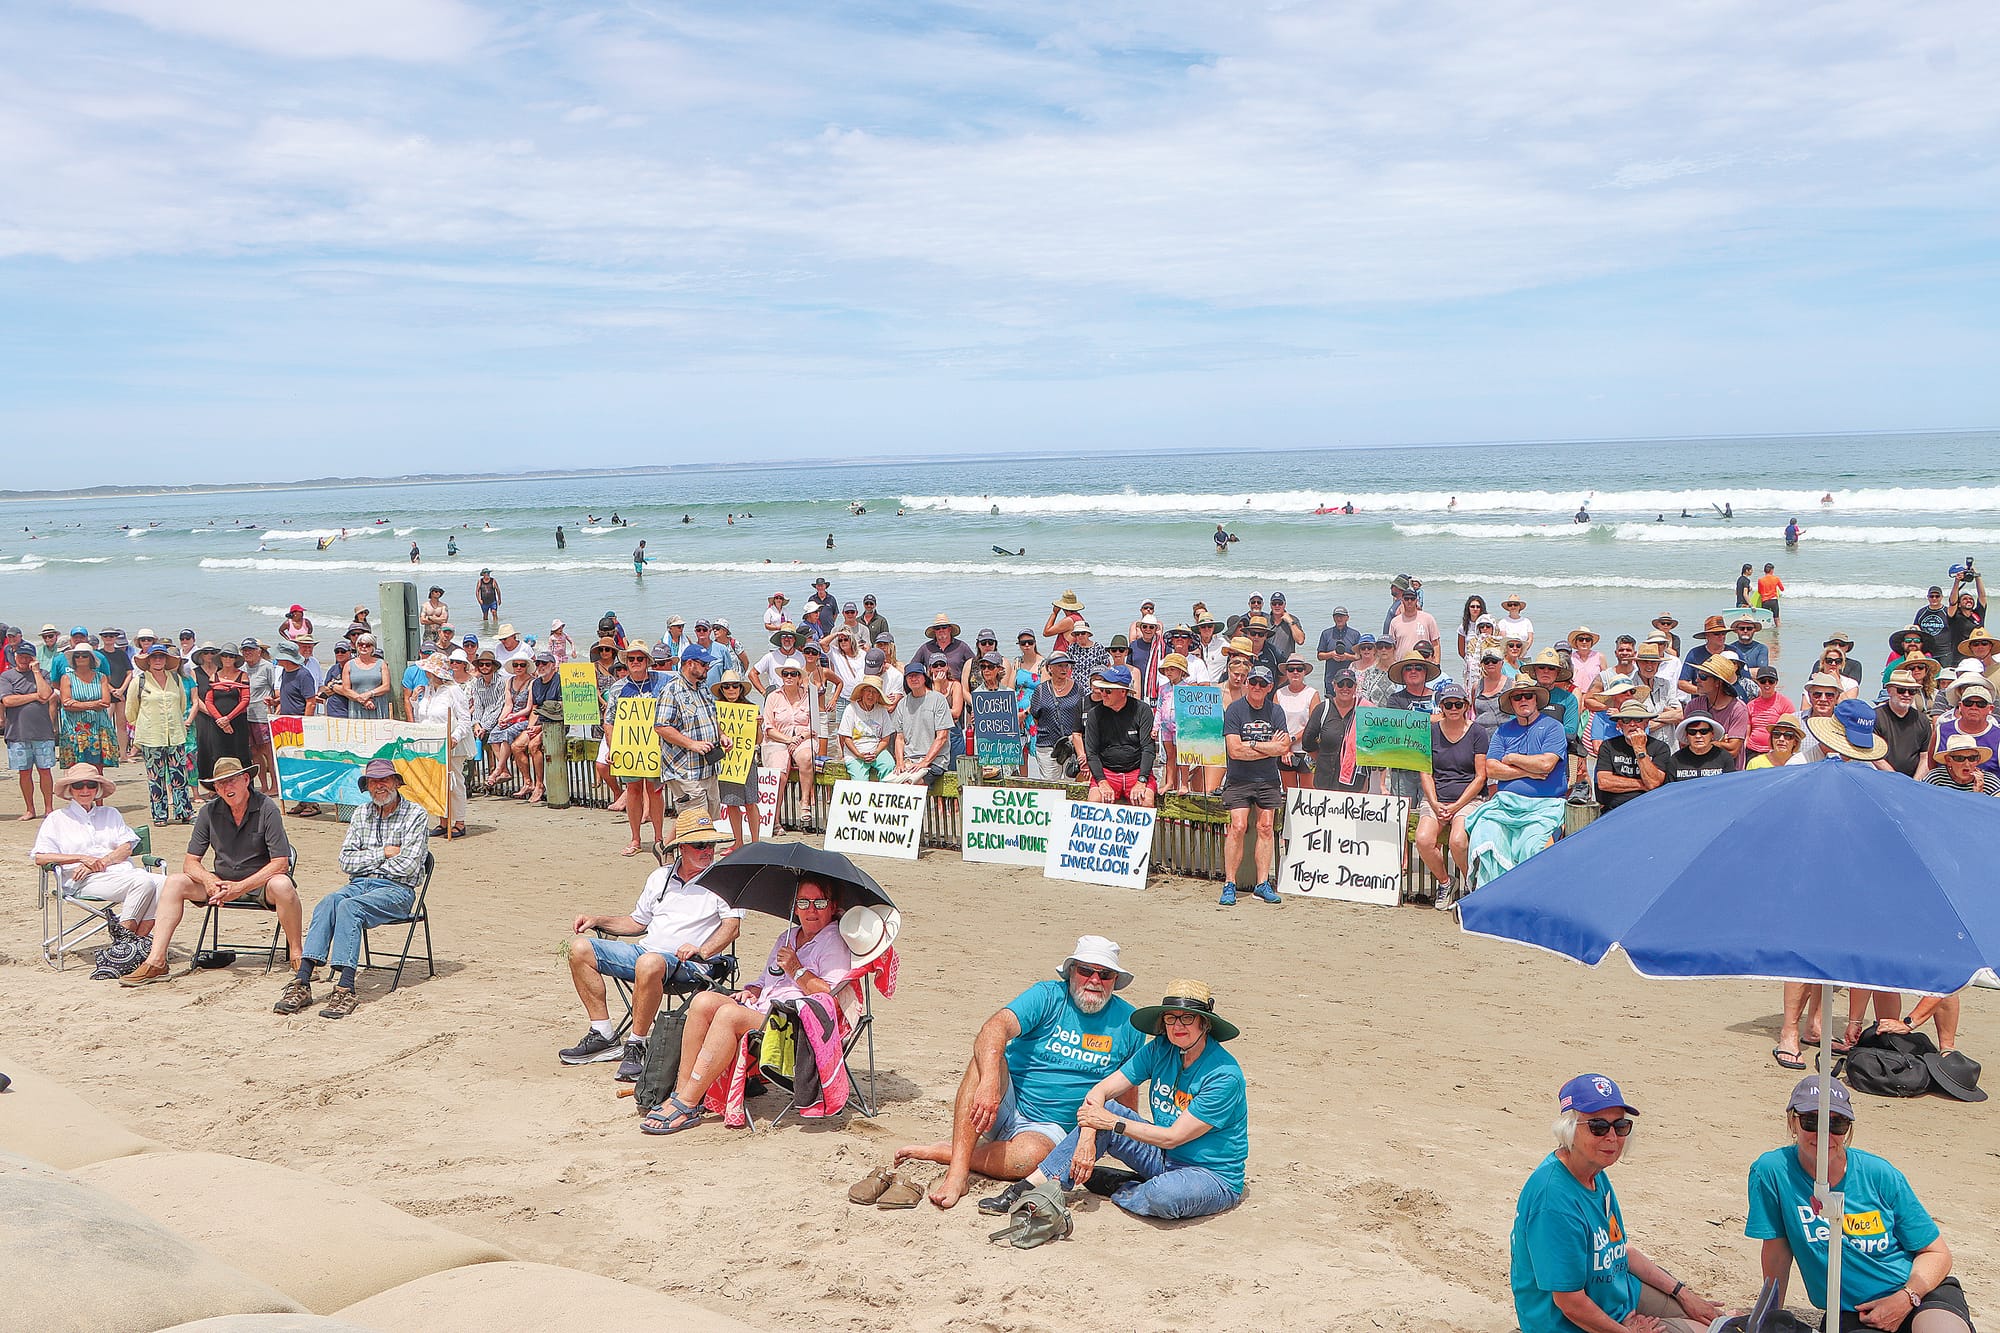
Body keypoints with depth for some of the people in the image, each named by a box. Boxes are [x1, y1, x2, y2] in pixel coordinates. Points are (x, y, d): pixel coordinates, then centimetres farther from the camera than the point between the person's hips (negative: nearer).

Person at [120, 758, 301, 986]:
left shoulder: (266, 808, -14)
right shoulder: (210, 812, -2)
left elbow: (280, 863, -19)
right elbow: (190, 862, 0)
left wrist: (240, 887, -26)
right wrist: (209, 880, -22)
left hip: (260, 882, -5)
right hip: (223, 881, 5)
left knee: (282, 885, -37)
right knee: (174, 882, -13)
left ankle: (296, 955, -21)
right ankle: (156, 963, -14)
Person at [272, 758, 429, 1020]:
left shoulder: (416, 815, -1)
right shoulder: (361, 813, 16)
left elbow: (407, 866, -11)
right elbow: (346, 863, 8)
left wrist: (366, 859, 1)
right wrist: (383, 852, -5)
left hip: (397, 890, -5)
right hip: (359, 885, 5)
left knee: (348, 907, -33)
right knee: (326, 905, -27)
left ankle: (345, 988, -40)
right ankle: (302, 982, -36)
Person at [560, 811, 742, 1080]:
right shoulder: (660, 877, 18)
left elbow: (732, 925, -11)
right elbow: (637, 922, 27)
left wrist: (703, 951, -27)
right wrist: (598, 921, 12)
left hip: (689, 964, -7)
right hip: (644, 951, 7)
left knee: (650, 963, -40)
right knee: (580, 948, -4)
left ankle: (636, 1046, -24)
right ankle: (604, 1035, -4)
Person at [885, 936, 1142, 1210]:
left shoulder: (1127, 1021, 3)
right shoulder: (1047, 996, -7)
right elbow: (996, 1027, -26)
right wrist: (989, 1082, -43)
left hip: (1049, 1127, 1)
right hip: (1006, 1105, -1)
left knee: (1029, 1156, -37)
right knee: (987, 1058, -34)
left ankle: (940, 1152, -17)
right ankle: (957, 1171, -40)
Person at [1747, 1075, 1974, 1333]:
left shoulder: (1879, 1174, -6)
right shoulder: (1771, 1171, -10)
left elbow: (1936, 1253, 2)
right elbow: (1777, 1254, 2)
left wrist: (1906, 1298, -13)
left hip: (1920, 1291, -1)